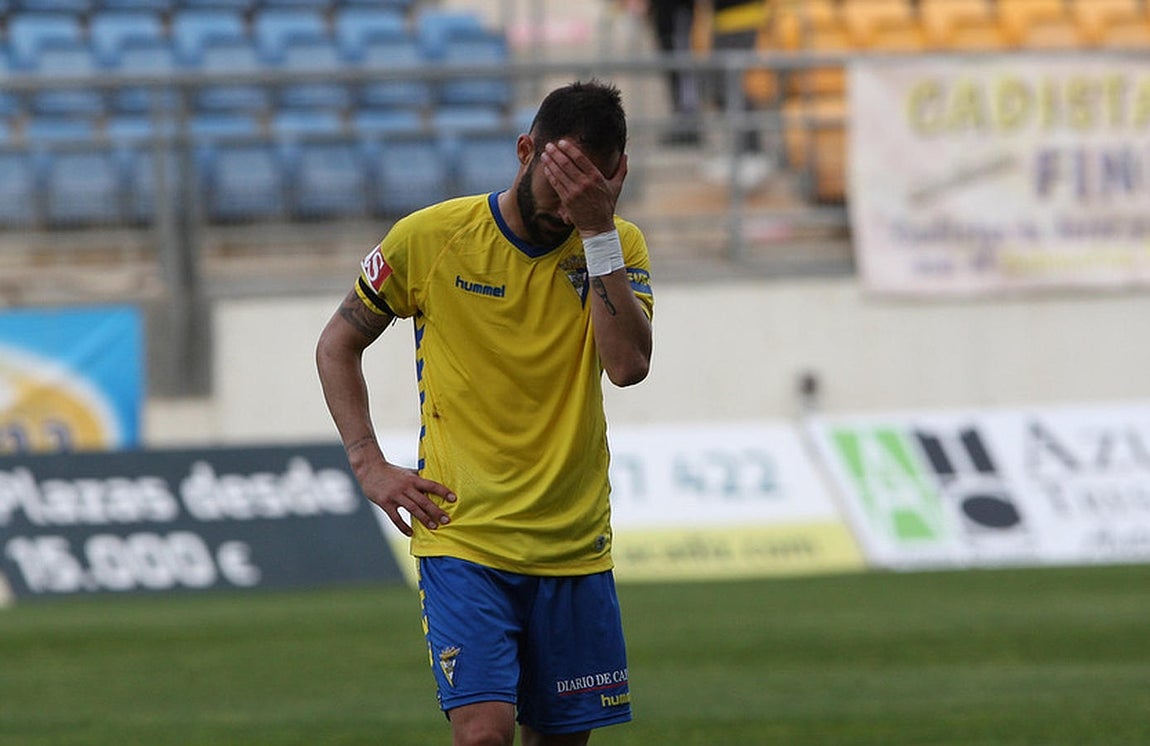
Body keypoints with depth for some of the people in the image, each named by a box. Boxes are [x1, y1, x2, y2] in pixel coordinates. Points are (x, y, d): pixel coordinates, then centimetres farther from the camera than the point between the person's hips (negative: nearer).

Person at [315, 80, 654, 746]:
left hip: (575, 549, 3)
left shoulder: (618, 247, 2)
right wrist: (369, 464, -3)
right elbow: (338, 346, 9)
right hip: (462, 540, -3)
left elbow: (629, 365, -16)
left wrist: (598, 231, -20)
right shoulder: (430, 238, -4)